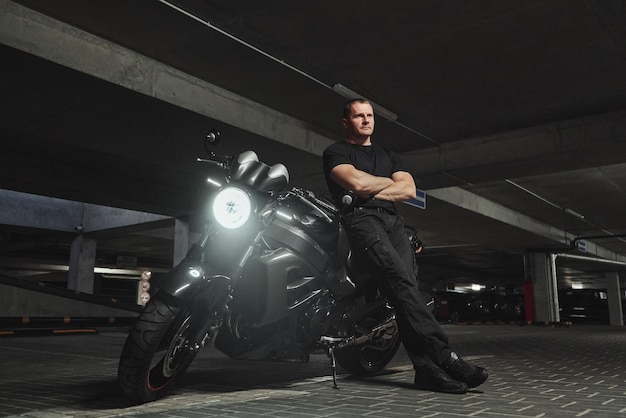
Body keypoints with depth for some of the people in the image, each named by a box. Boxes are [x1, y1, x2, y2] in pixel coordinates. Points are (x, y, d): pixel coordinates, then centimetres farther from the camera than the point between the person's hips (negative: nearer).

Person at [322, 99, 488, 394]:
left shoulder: (389, 156, 31)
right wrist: (389, 181, 12)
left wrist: (372, 191, 1)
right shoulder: (336, 152, 15)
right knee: (400, 278, -27)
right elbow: (357, 182, -5)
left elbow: (409, 189, 13)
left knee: (406, 286, -19)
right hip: (361, 218, -5)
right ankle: (445, 356, -33)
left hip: (392, 220, 5)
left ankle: (425, 368, -27)